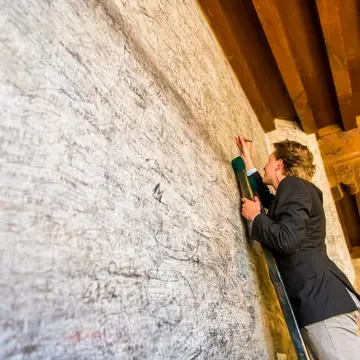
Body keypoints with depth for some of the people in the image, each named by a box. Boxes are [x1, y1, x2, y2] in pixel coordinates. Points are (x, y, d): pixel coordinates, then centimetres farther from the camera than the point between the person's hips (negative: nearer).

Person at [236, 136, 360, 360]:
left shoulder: (294, 185, -6)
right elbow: (266, 199, 43)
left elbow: (286, 239, -20)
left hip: (320, 295, -10)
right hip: (315, 297, 10)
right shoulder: (293, 191, 25)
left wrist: (255, 216, -3)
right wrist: (247, 159, 44)